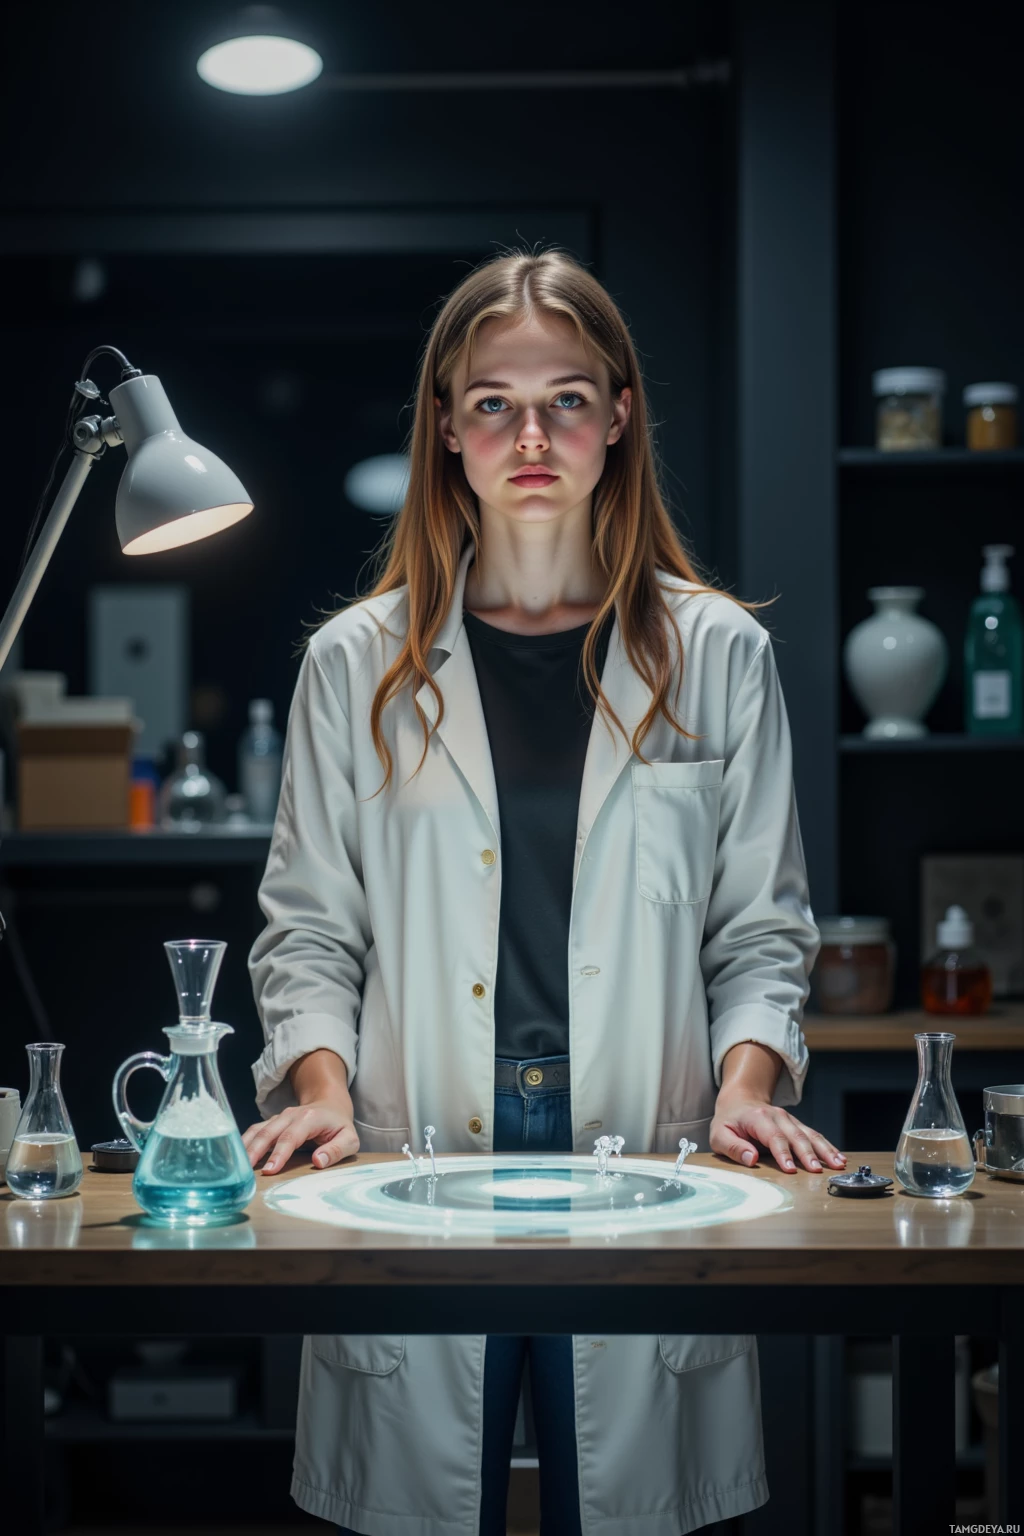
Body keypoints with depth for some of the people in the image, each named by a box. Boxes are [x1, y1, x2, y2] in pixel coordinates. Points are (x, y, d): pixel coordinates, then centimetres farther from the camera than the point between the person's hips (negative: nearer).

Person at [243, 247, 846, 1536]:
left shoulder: (717, 654, 7)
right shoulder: (357, 664, 7)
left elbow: (761, 926, 8)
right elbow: (307, 927, 9)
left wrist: (747, 1080, -7)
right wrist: (320, 1080, -7)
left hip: (641, 1159, 0)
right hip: (414, 1166, 0)